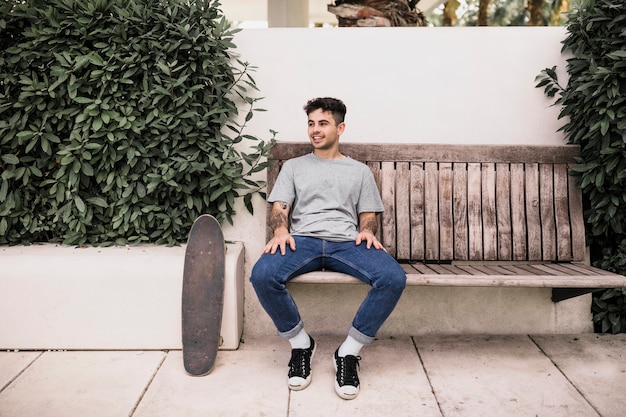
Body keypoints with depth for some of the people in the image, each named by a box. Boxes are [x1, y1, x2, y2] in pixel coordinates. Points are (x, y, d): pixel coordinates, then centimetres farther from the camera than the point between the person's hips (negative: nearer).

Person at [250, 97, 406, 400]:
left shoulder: (359, 171, 23)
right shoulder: (293, 167, 22)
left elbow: (369, 215, 18)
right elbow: (279, 208, 11)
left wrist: (367, 230, -7)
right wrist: (280, 230, -12)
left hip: (347, 242, 0)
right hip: (302, 240, 0)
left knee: (394, 278, -30)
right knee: (262, 275, -33)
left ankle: (349, 352, -13)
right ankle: (300, 343, -8)